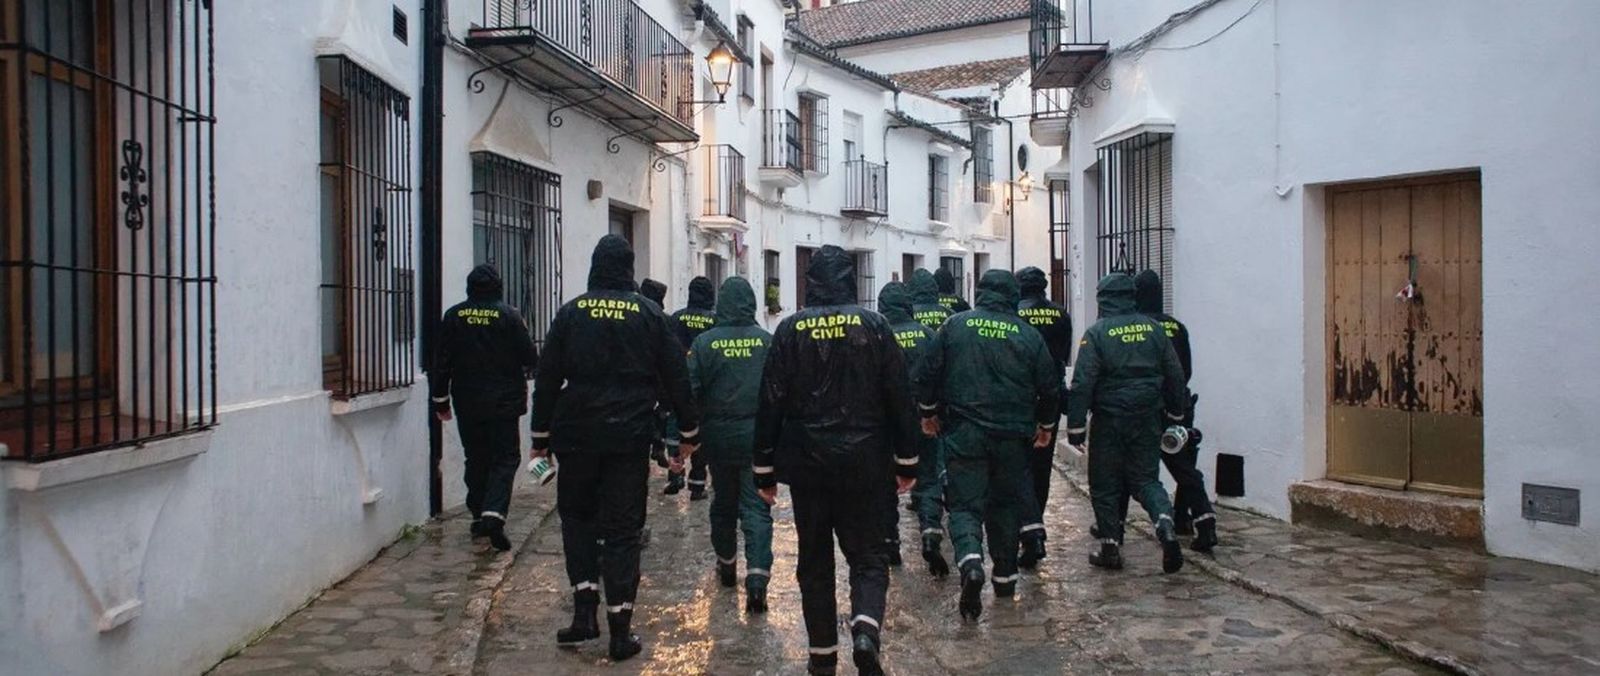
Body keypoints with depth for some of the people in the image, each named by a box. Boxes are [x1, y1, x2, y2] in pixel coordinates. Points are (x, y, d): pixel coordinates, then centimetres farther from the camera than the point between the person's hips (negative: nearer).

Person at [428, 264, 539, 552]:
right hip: (503, 402, -3)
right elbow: (531, 358, -6)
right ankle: (494, 513, -16)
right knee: (505, 458, 2)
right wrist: (521, 377, 17)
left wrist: (440, 399, 12)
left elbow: (441, 362, 3)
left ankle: (478, 516, 19)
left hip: (467, 402, 3)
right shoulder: (509, 316, -9)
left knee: (476, 459, 15)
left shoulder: (453, 316, 0)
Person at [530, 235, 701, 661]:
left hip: (577, 434, 0)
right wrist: (690, 431, 12)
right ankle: (620, 631, 6)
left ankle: (584, 609, 6)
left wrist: (541, 435, 9)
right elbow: (676, 376, 2)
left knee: (577, 517, 18)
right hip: (631, 436, 0)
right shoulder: (649, 314, 0)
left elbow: (547, 379, 1)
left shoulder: (571, 313, 0)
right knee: (623, 529, 5)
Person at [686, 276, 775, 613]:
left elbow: (690, 391, -7)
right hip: (758, 436, -1)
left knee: (723, 501, 19)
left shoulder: (704, 342, -6)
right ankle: (757, 577, -14)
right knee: (757, 507, 0)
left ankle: (727, 565, 34)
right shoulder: (768, 341, -5)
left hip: (718, 435, 1)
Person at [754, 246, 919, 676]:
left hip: (807, 463, 1)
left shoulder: (791, 330, -4)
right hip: (864, 462, 0)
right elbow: (899, 398, -2)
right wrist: (906, 462, 7)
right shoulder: (874, 325, -4)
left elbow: (771, 403, -3)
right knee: (868, 555, 9)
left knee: (815, 560, 13)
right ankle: (865, 631, -15)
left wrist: (765, 470, 5)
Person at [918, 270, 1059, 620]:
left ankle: (970, 561, -26)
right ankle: (1005, 576, 26)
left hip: (964, 433, -2)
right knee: (1006, 504, 17)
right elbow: (1050, 386, 7)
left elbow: (930, 372, 2)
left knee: (965, 504, 0)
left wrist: (928, 412, 18)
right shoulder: (1028, 335, 2)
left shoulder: (955, 325, -1)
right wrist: (1045, 424, 25)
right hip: (1013, 438, 2)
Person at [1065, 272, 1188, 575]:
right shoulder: (1152, 328, 4)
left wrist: (1075, 425, -8)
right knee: (1146, 478, 12)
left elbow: (1082, 383, -13)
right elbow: (1175, 374, 10)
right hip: (1148, 419, 4)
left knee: (1105, 484, 8)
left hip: (1109, 419, -3)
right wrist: (1176, 413, 21)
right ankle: (1165, 522, -13)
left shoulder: (1096, 333, -9)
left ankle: (1111, 547, 11)